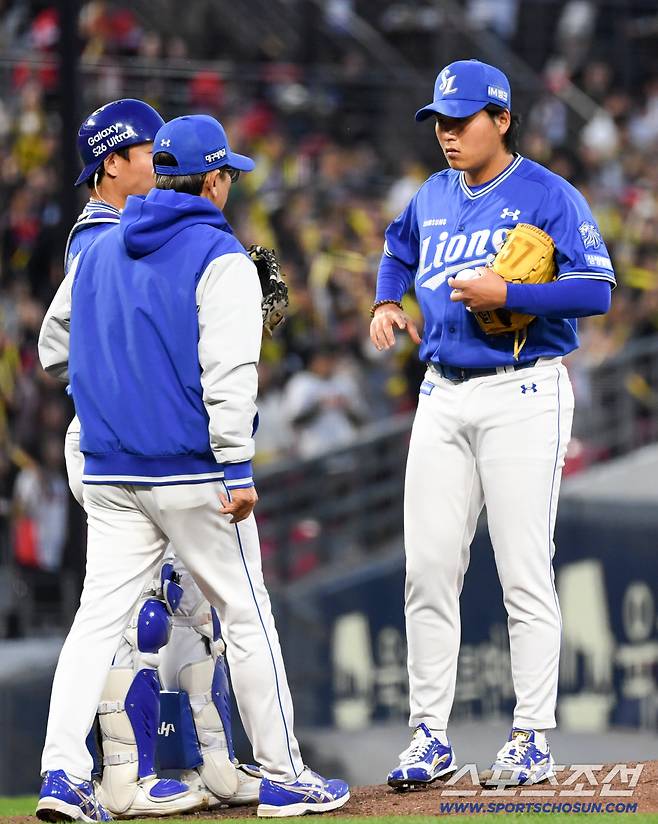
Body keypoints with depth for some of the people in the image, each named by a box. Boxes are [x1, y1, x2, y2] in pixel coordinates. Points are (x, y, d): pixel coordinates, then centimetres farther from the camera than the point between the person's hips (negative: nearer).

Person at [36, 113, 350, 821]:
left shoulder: (98, 253, 12)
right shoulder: (220, 258, -8)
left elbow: (55, 356, 18)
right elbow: (228, 370, -17)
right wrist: (237, 468, -17)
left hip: (109, 476, 5)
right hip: (191, 472, -5)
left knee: (98, 618, 1)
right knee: (245, 617, 5)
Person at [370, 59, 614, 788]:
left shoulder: (547, 195, -7)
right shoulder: (431, 199, 13)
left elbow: (596, 290, -15)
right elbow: (397, 251, 34)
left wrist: (506, 294, -21)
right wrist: (386, 303, 14)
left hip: (523, 394, -6)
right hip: (443, 395, 6)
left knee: (524, 572, -5)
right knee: (427, 570, 2)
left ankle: (531, 739, 0)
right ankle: (430, 736, 8)